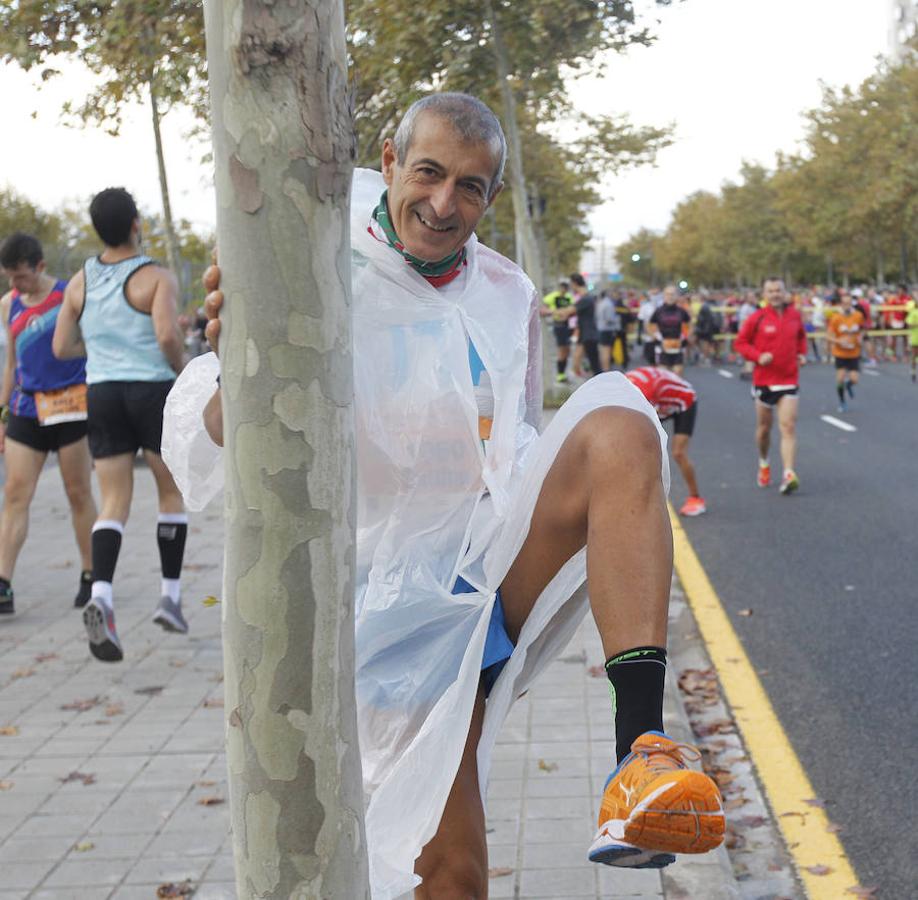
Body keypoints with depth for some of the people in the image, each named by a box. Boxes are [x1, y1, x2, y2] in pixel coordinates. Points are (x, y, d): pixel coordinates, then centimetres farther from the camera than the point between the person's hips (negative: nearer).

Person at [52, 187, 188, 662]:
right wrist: (181, 367, -4)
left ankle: (101, 597, -21)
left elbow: (61, 347, 7)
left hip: (103, 395, 4)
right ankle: (171, 597, 13)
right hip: (153, 391, -3)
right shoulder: (157, 277, -9)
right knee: (172, 494, 15)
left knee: (114, 505, 2)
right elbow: (167, 334, -24)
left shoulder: (80, 281, 6)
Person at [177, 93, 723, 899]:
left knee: (613, 421, -24)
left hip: (506, 558, 3)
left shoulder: (509, 294, 8)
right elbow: (207, 449, -18)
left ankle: (641, 747, -36)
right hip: (404, 602, -3)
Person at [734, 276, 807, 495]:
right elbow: (741, 342, -2)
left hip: (789, 380, 1)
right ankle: (764, 464, 38)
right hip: (764, 379, -1)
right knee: (764, 426, 13)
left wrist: (802, 354, 4)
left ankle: (788, 475, -17)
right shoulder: (757, 318, -7)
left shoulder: (795, 315, 3)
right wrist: (758, 356, -16)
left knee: (788, 427, -11)